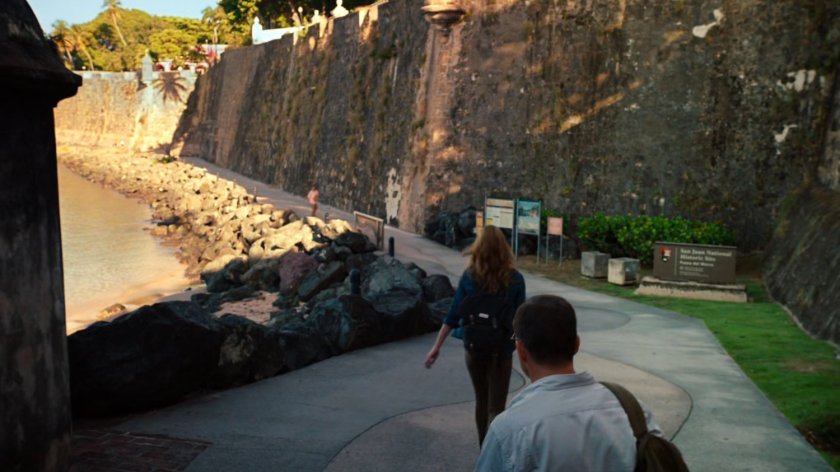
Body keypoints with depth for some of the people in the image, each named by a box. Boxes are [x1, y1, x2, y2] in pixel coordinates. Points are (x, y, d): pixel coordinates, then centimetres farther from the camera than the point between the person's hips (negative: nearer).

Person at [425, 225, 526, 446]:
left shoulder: (469, 276, -7)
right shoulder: (514, 279, -9)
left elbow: (454, 314, -7)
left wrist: (436, 347, -2)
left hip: (474, 349, 2)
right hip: (501, 351, -2)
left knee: (481, 402, 21)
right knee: (495, 407, 3)